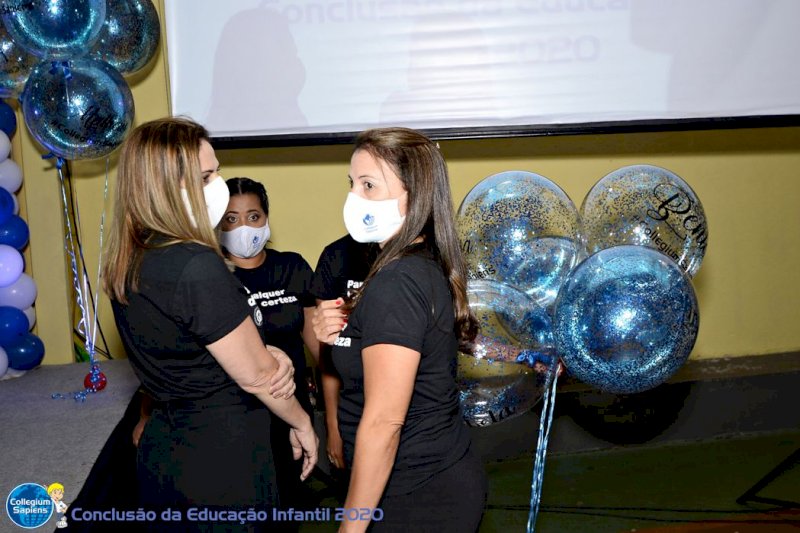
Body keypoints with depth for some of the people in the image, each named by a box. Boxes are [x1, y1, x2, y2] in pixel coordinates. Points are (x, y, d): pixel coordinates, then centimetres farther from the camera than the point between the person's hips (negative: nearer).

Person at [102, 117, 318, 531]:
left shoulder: (126, 263, 0)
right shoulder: (197, 266, -25)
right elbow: (256, 376, -17)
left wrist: (263, 350, 2)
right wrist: (301, 423, -1)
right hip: (222, 469, -8)